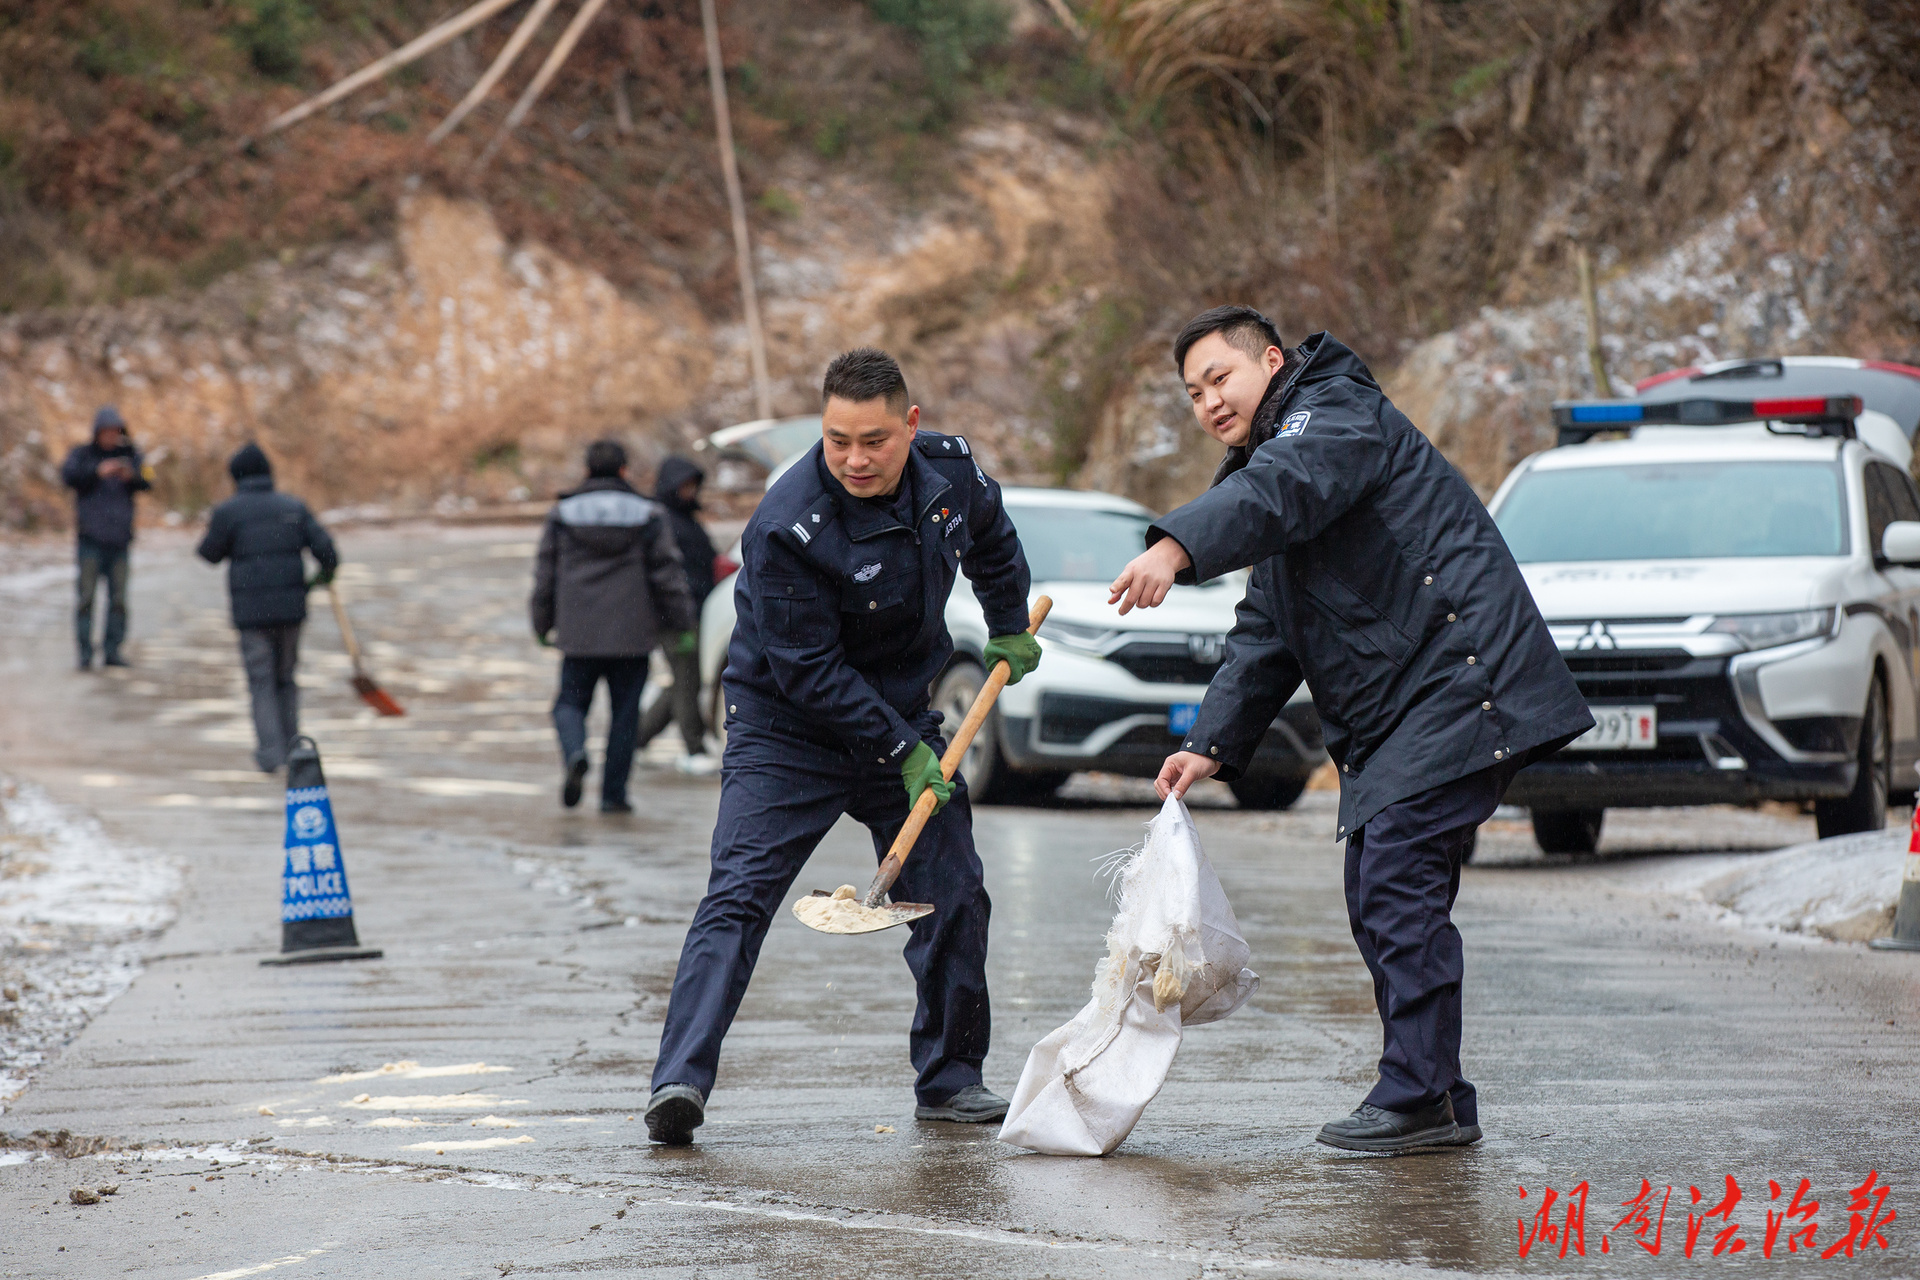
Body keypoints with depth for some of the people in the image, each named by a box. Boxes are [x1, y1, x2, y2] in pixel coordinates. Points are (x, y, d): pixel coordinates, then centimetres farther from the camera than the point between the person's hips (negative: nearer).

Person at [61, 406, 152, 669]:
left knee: (118, 599, 0)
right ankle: (85, 653, -6)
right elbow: (68, 474, -12)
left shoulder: (129, 455, 11)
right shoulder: (82, 455, 6)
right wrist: (98, 471, -25)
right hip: (91, 538, -2)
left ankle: (112, 650, 7)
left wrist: (131, 476, -23)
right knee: (87, 596, -8)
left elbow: (147, 482, -1)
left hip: (120, 538, 2)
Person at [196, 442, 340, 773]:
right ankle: (291, 747, 17)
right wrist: (324, 574, 21)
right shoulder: (293, 507, 5)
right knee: (286, 678, 17)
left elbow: (210, 553, 5)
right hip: (291, 608, 3)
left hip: (251, 610, -3)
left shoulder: (228, 511, -5)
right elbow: (325, 550, 1)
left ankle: (270, 752, -7)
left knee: (261, 683, 3)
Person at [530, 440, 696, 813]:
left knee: (570, 702, 10)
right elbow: (667, 575, 0)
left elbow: (545, 576, 8)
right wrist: (680, 623, 8)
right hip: (632, 635, 0)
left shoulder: (562, 515, 4)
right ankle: (613, 793, 6)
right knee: (625, 712, 7)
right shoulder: (648, 516, 1)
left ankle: (575, 753, -21)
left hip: (579, 635, 0)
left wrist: (543, 625, 18)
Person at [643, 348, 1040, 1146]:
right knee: (739, 895, -18)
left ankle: (949, 1079, 22)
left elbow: (992, 539, 18)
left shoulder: (950, 469, -8)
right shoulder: (786, 527, -27)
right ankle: (681, 1080, -25)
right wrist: (902, 752, -22)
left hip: (903, 712, 6)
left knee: (953, 897, 6)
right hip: (786, 727, -6)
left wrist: (1009, 629, 17)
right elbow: (808, 668, -23)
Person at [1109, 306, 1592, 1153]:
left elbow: (1282, 486, -30)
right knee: (1380, 900, 8)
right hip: (1390, 718, 11)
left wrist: (1177, 547, -46)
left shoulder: (1337, 414, -5)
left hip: (1456, 680, -11)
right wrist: (1212, 744, 12)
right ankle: (1434, 1098, 12)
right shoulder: (1275, 453, 26)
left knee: (1397, 882, -16)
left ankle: (1420, 1097, -16)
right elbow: (1263, 640, 26)